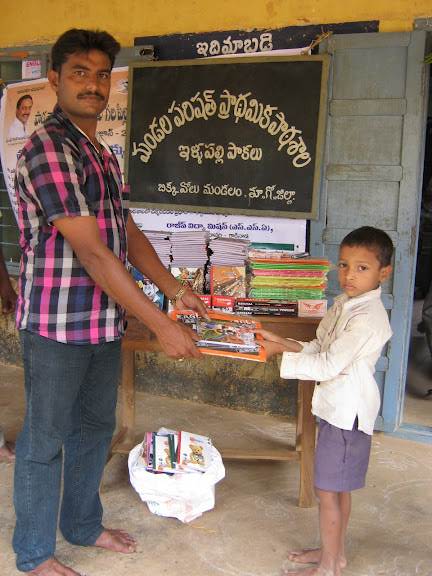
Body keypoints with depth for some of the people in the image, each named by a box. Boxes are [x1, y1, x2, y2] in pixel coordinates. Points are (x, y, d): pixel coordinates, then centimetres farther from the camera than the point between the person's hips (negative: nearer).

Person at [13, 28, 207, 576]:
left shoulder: (102, 155, 12)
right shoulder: (48, 149, -18)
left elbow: (128, 233, 15)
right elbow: (92, 253, -25)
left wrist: (176, 291, 4)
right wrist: (161, 326, -24)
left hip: (104, 320, 9)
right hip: (57, 323, -9)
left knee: (95, 426, 20)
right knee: (45, 439, 7)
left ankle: (83, 525, 40)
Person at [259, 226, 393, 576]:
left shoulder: (368, 318, -24)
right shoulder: (344, 303, 6)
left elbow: (329, 365, -24)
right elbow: (322, 348, 12)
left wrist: (282, 354, -21)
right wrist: (287, 344, -3)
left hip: (347, 412, -9)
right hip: (338, 407, 9)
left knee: (328, 490, 2)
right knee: (338, 487, 21)